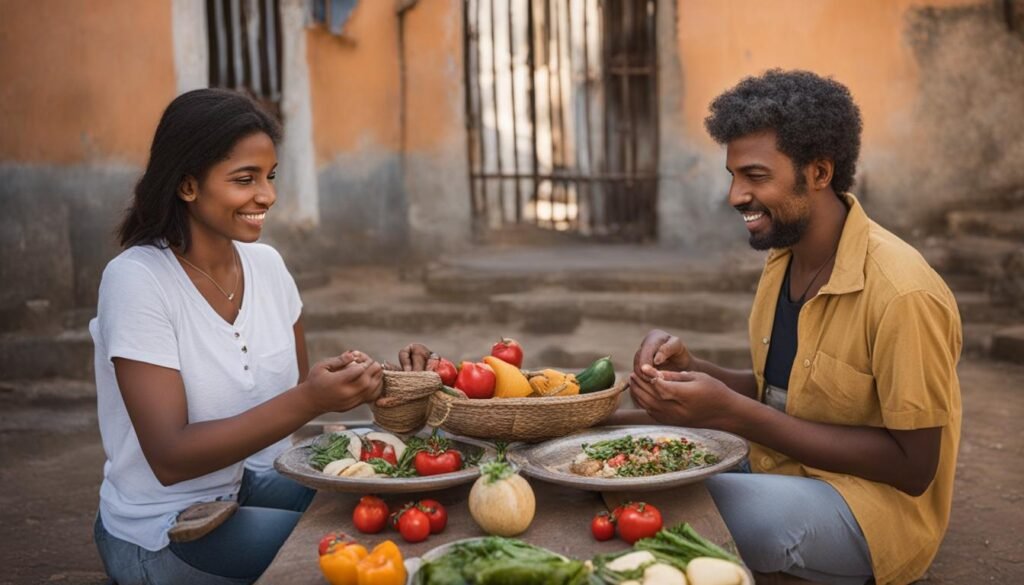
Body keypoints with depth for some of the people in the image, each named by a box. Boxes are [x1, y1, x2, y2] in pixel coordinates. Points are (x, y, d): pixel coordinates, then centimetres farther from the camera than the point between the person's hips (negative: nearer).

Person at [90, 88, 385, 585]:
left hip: (258, 485, 6)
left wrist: (341, 385, -15)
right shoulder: (136, 279, -19)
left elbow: (290, 394, 6)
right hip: (167, 527, -6)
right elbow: (169, 458, -24)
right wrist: (307, 402, -34)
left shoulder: (267, 264, -1)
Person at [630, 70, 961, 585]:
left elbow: (912, 468, -20)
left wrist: (732, 413, -27)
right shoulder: (782, 258, 2)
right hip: (781, 470, 8)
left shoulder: (900, 292, -23)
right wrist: (690, 368, -12)